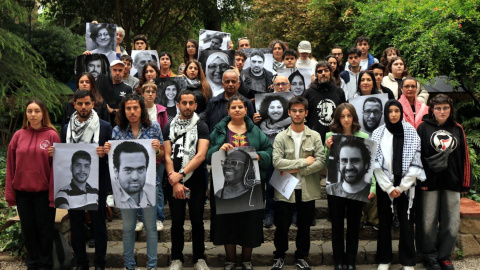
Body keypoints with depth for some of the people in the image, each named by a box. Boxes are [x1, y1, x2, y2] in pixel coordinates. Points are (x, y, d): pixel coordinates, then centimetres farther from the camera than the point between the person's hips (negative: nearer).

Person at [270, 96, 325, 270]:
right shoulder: (281, 137, -2)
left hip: (307, 190, 1)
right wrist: (304, 161, -16)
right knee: (282, 226, 9)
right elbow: (277, 162, -15)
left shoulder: (315, 136, 1)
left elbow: (321, 162, -9)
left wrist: (296, 170, -15)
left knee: (304, 227, 14)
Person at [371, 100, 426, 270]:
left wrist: (401, 187, -8)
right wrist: (389, 188, -9)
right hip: (384, 186, 1)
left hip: (406, 186, 0)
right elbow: (376, 164, -4)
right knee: (384, 223, 7)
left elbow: (415, 162, -3)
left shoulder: (411, 132, 0)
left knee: (406, 223, 2)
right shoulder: (378, 134, 0)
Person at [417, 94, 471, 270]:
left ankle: (444, 256, 23)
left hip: (452, 182, 3)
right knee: (429, 222, 4)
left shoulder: (457, 129, 8)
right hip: (430, 182, -2)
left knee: (452, 222, 6)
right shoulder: (424, 127, 0)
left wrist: (465, 182, 6)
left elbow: (464, 157, 9)